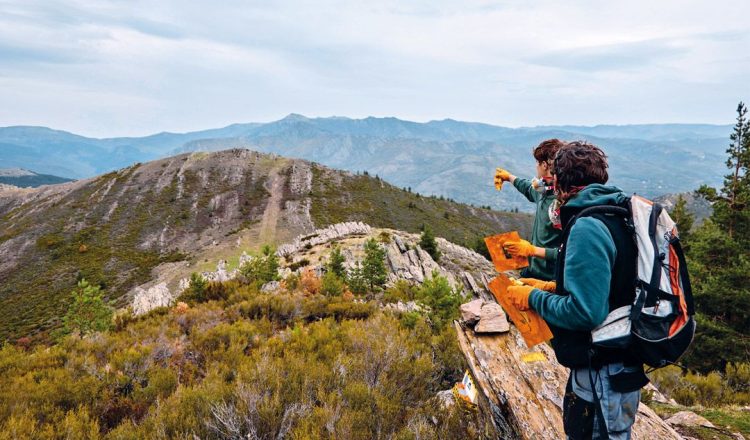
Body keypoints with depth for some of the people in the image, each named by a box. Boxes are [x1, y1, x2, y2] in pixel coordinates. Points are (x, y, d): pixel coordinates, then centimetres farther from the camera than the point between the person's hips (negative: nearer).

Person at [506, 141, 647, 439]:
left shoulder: (587, 228, -23)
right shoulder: (614, 217, 7)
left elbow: (585, 312, -28)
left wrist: (534, 298, -14)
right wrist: (553, 288, 11)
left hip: (604, 378, -9)